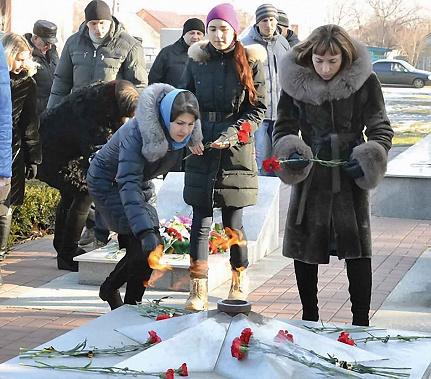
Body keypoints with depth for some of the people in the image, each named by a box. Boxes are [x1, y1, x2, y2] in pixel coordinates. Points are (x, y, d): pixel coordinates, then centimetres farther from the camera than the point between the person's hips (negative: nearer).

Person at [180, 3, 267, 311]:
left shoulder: (250, 62, 0)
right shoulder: (197, 60, 7)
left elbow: (258, 110, 0)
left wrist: (230, 134, -13)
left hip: (236, 153, -2)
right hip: (201, 153, 2)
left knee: (233, 222, 3)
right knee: (201, 220, 0)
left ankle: (240, 283, 21)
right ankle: (198, 290, 4)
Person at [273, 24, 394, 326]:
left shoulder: (364, 80, -8)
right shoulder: (296, 81, -5)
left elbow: (381, 129, -1)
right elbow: (284, 128, 5)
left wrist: (368, 159, -18)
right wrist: (291, 154, -15)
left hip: (351, 176, -1)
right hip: (311, 177, 2)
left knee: (357, 249, 0)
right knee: (303, 247, 7)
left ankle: (361, 322, 11)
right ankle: (309, 319, 23)